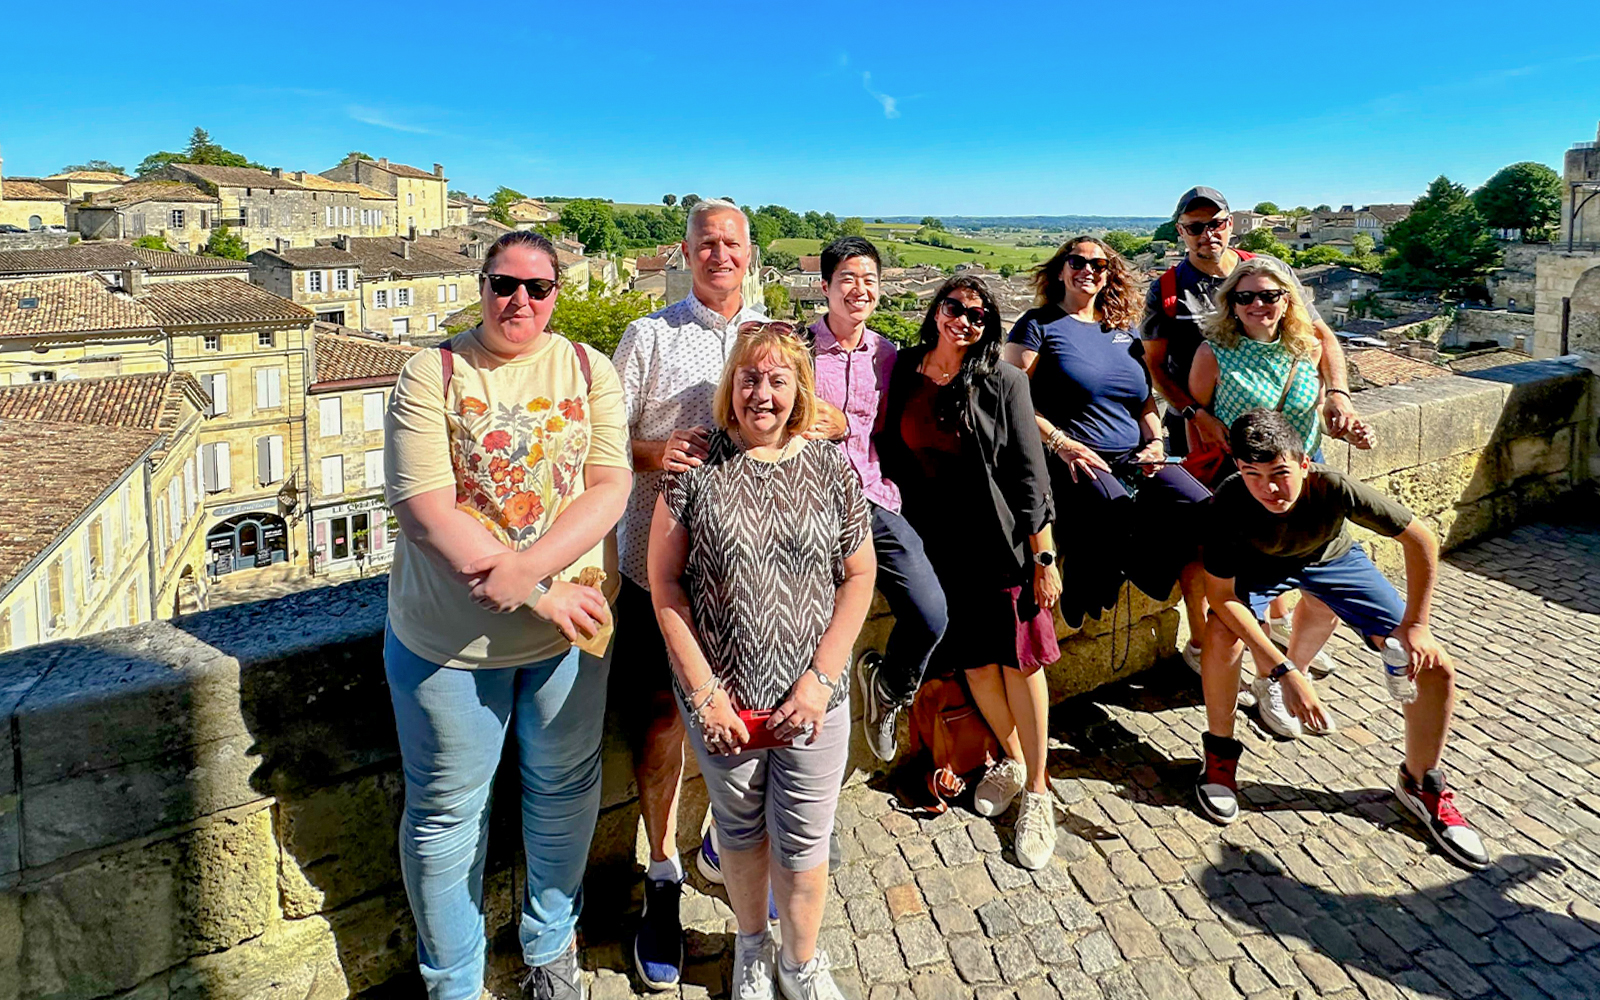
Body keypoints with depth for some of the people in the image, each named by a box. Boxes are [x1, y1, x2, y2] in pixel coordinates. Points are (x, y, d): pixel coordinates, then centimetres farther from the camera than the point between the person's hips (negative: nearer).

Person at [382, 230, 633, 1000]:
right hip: (447, 634, -2)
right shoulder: (431, 374, -6)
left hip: (568, 624, 2)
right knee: (446, 811, 12)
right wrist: (545, 594, -20)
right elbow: (423, 506, -16)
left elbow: (610, 488, -8)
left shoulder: (588, 370, 1)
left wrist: (526, 568, -23)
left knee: (564, 792, 18)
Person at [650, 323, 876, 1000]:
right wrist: (704, 689, -8)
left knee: (802, 845, 10)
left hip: (811, 699, 0)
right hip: (720, 698, 0)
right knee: (739, 830, 20)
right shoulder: (697, 466, -5)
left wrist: (821, 677, -8)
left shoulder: (831, 469, -1)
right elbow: (664, 579, -4)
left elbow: (858, 576, 1)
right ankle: (751, 944, 46)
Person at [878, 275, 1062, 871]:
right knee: (973, 661, 12)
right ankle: (1011, 759, 36)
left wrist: (1044, 558, -11)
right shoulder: (903, 371, 2)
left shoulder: (1003, 382, -8)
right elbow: (891, 451, 11)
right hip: (938, 542, 3)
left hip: (1000, 542, -3)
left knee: (1019, 660, 3)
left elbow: (1029, 473, -9)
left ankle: (1037, 791, 18)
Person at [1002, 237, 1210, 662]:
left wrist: (1155, 441, 5)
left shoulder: (1123, 330, 22)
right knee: (1121, 517, -36)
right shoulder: (1038, 325, 6)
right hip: (1075, 462, -5)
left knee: (1203, 512, -18)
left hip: (1135, 459, 6)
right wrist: (1060, 443, -14)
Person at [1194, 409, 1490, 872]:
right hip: (1259, 563, -1)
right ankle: (1220, 755, -6)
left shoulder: (1335, 488, -37)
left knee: (1435, 667, -10)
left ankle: (1420, 784, 17)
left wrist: (1416, 624, -19)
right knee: (1221, 634, -33)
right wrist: (1284, 674, -39)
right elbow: (1221, 597, -34)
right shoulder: (1230, 503, -37)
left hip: (1333, 557, 1)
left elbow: (1421, 540, -22)